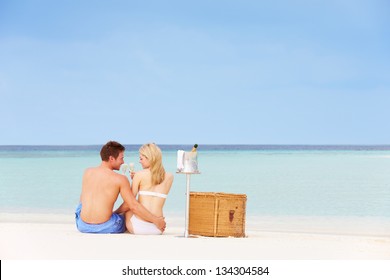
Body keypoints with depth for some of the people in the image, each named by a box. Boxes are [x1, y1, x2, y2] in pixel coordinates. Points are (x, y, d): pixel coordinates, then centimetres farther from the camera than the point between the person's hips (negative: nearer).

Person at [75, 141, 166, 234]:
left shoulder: (87, 172, 5)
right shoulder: (120, 179, -8)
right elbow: (134, 206, -12)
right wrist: (155, 220, -5)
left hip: (82, 226, 4)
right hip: (105, 228, -4)